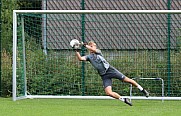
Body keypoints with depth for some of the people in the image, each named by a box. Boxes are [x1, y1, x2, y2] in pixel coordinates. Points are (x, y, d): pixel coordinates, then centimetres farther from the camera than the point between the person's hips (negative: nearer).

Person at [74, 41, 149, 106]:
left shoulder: (98, 52, 6)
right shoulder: (89, 57, 9)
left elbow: (94, 50, -18)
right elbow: (80, 58, -10)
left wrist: (85, 45, -20)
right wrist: (76, 51, -24)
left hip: (110, 70, -2)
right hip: (104, 76, 2)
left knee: (127, 80, -6)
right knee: (108, 93, -16)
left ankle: (142, 89, 12)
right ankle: (124, 100, 0)